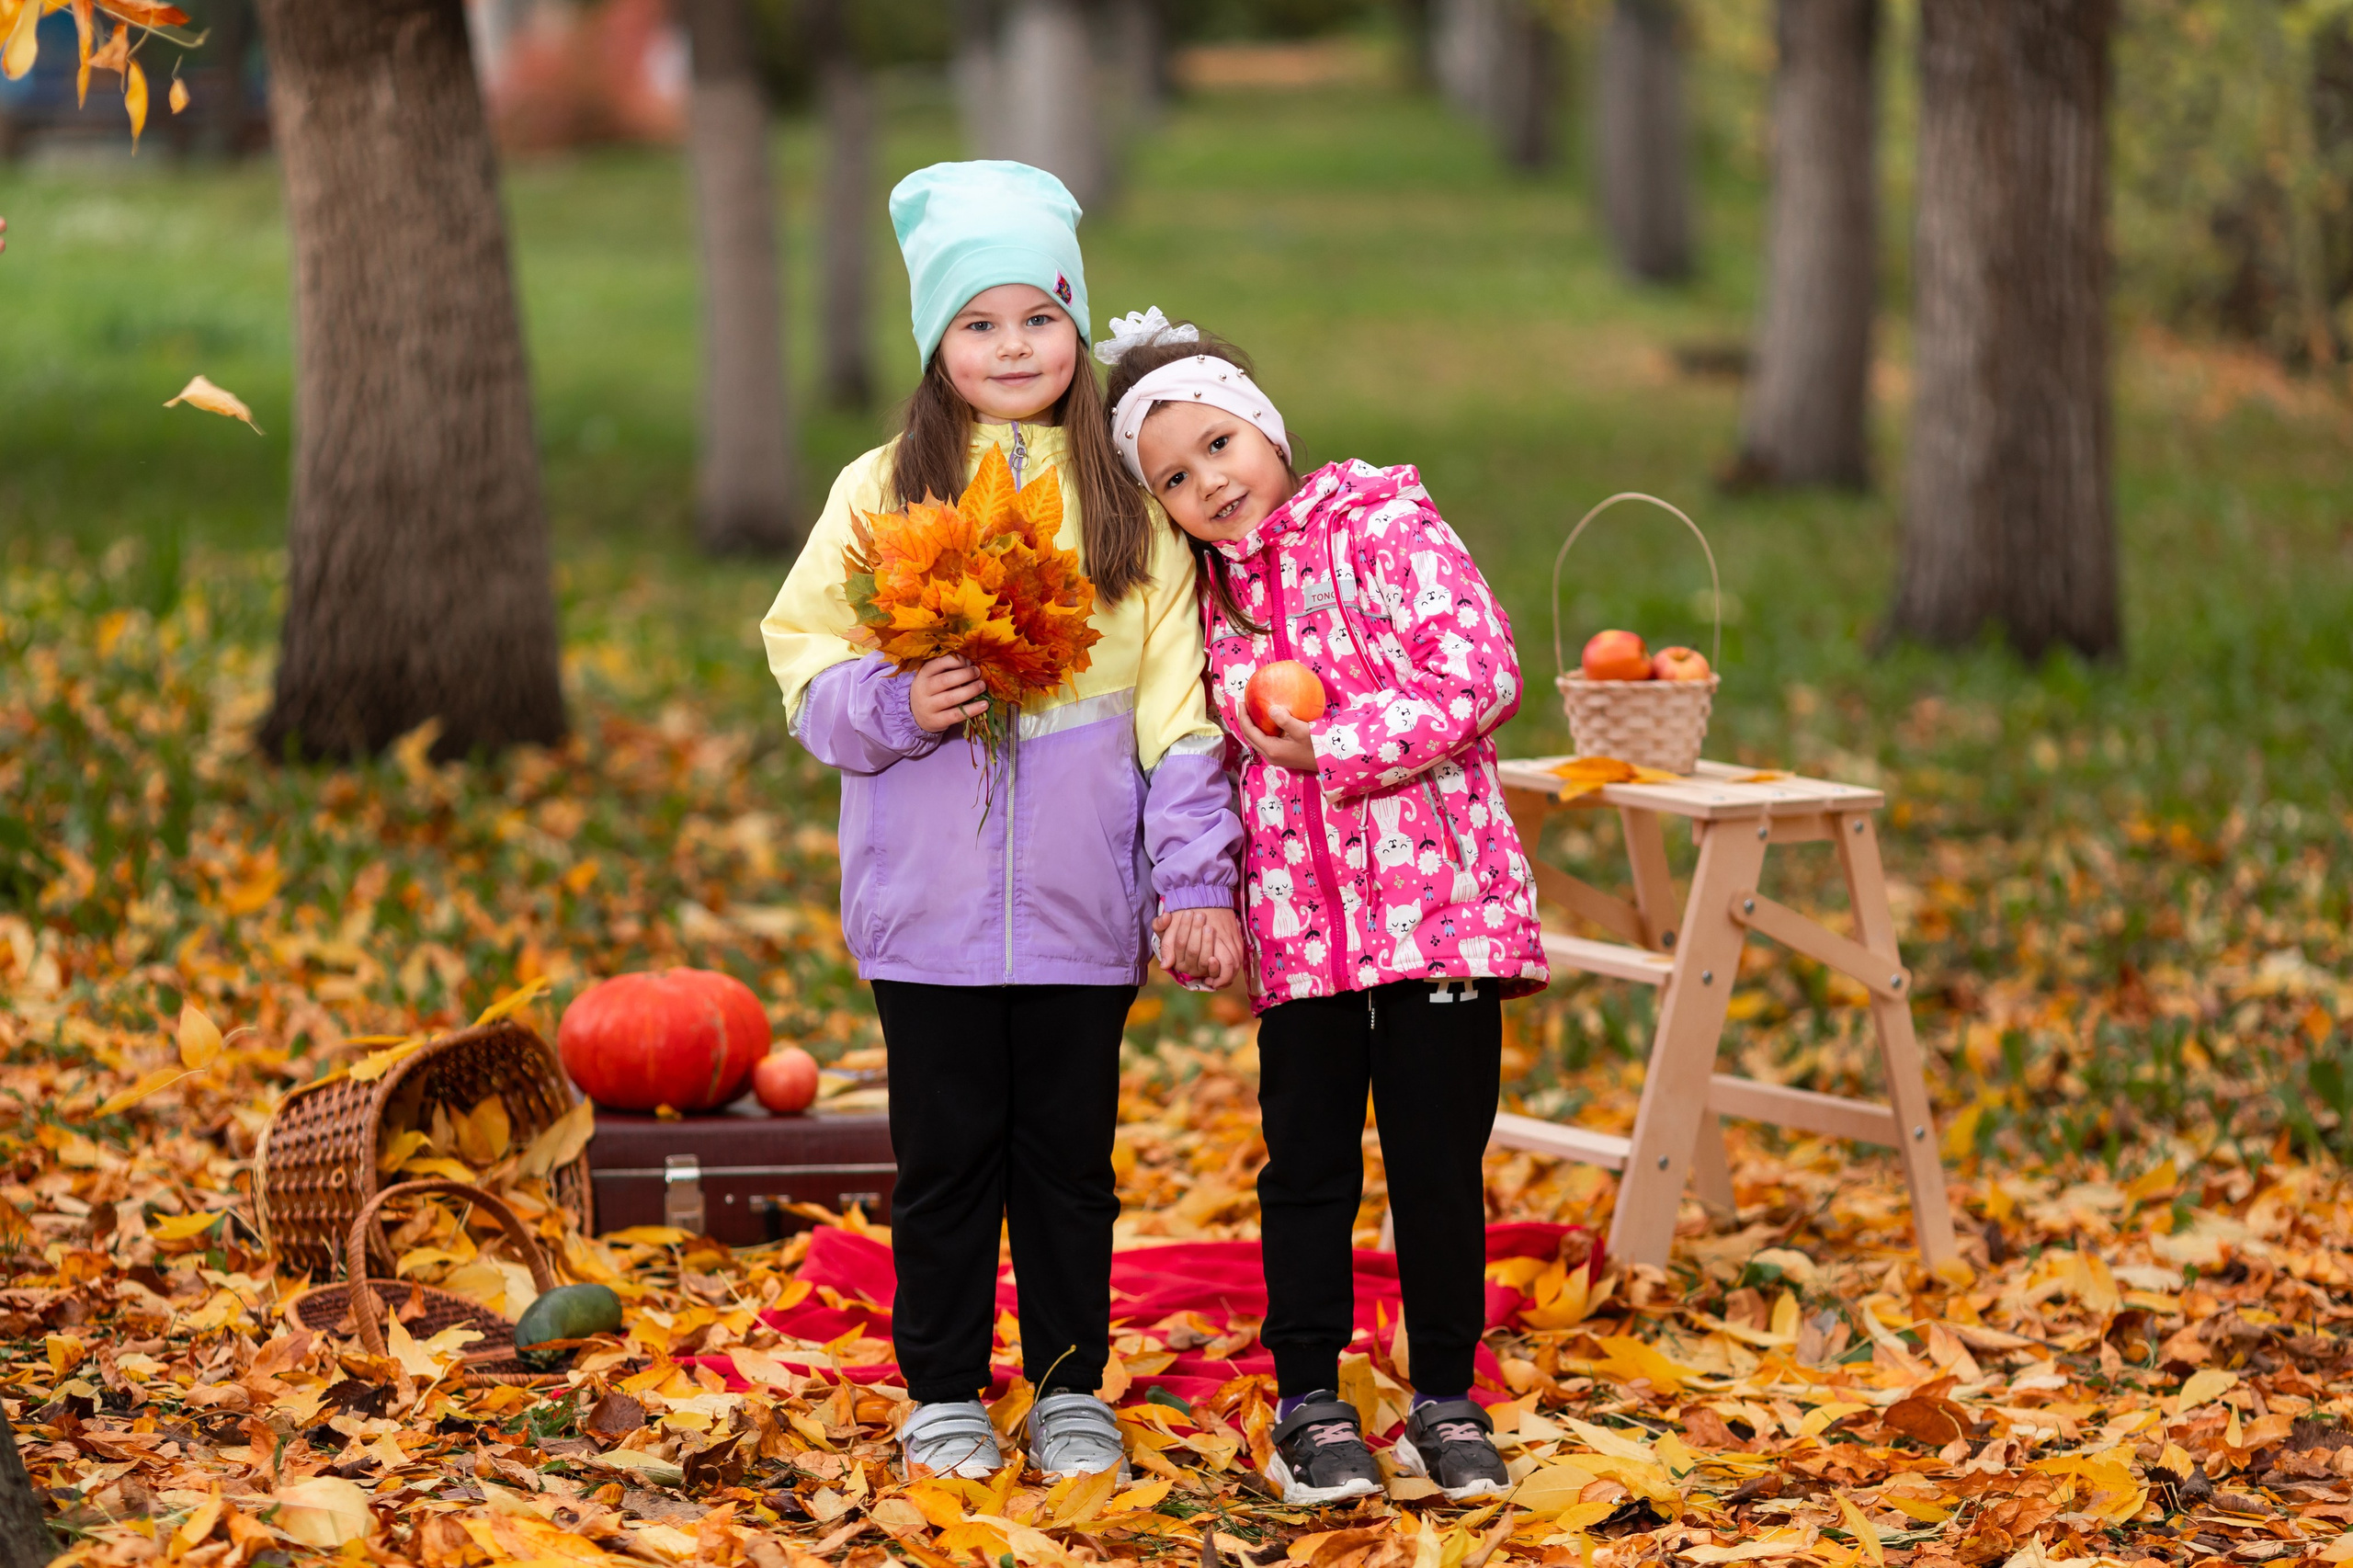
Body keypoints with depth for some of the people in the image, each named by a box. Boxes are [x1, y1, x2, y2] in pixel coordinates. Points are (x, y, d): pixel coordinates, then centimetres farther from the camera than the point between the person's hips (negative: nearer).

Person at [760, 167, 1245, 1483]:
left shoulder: (1127, 500, 4)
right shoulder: (881, 492, 1)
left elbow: (1176, 703, 3)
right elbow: (806, 659, 5)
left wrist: (1197, 877, -1)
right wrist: (896, 707, -15)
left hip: (1081, 908, 1)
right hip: (929, 904, -1)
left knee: (1071, 1152, 9)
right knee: (946, 1153, 6)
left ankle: (1071, 1388, 22)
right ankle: (945, 1395, 19)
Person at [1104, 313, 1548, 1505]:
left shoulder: (1386, 523, -5)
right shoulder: (1210, 592, 11)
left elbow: (1478, 673, -15)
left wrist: (1329, 744, -17)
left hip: (1435, 902, -4)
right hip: (1297, 922, 4)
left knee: (1437, 1163, 2)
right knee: (1307, 1165, 6)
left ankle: (1446, 1403, 14)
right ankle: (1309, 1403, 17)